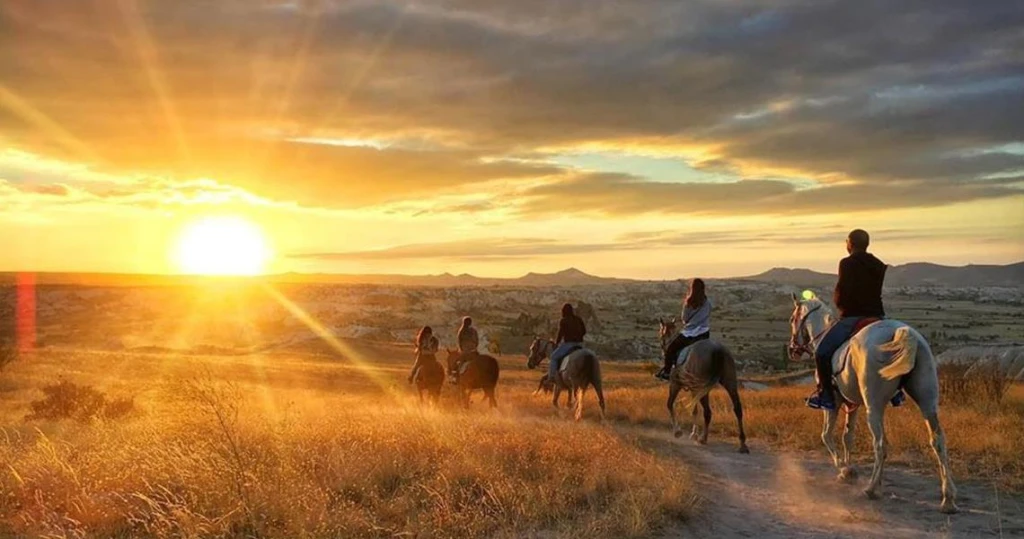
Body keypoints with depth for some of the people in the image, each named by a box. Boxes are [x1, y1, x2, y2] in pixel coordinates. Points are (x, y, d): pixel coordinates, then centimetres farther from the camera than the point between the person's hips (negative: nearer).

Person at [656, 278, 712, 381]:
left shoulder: (689, 302, -10)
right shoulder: (708, 302, 0)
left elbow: (685, 319, -1)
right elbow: (708, 318, 8)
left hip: (689, 334, -4)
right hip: (705, 334, 4)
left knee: (670, 349, 11)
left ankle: (666, 372, 11)